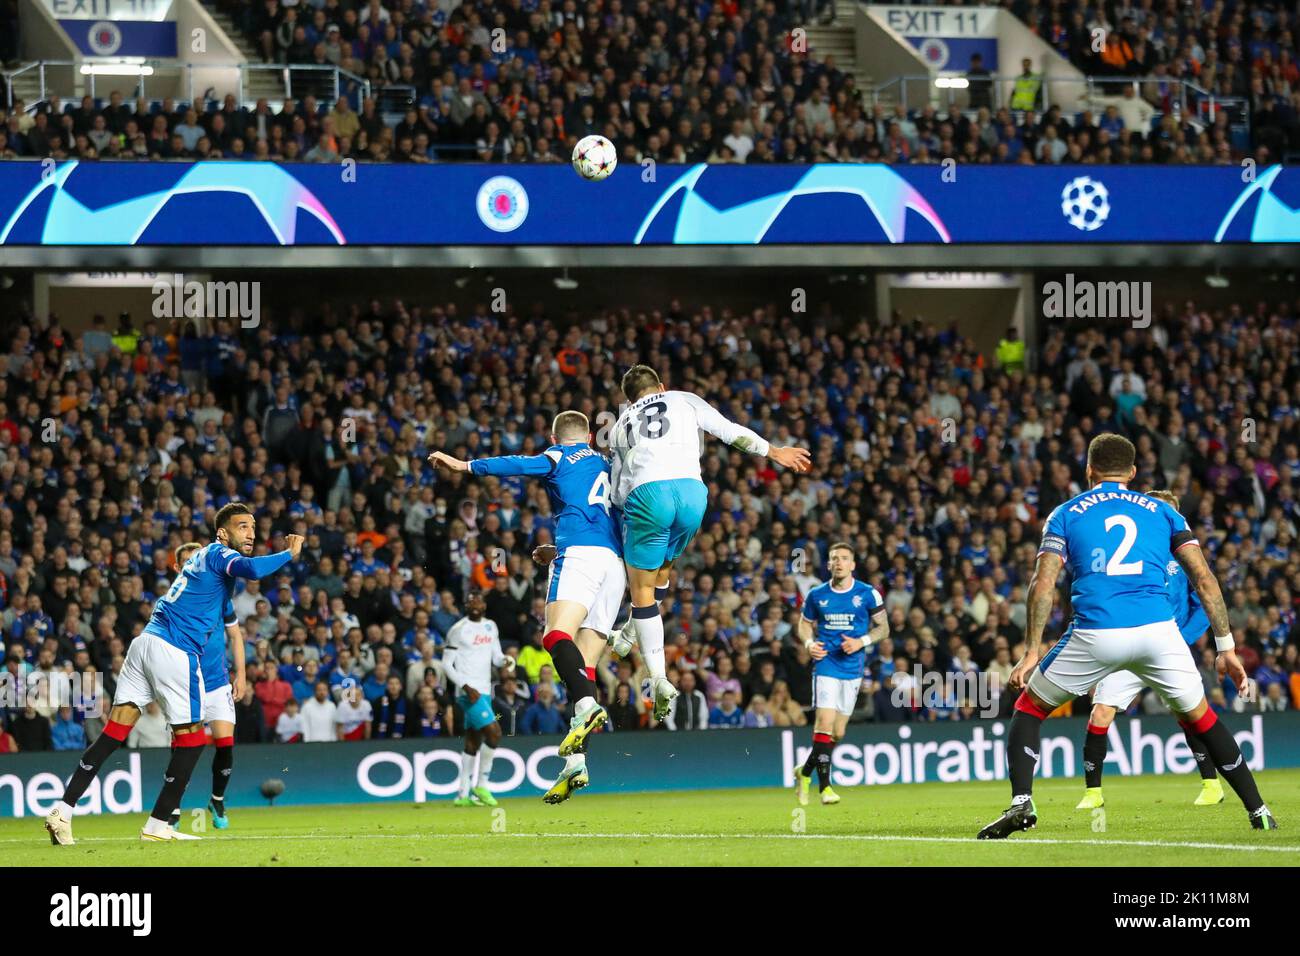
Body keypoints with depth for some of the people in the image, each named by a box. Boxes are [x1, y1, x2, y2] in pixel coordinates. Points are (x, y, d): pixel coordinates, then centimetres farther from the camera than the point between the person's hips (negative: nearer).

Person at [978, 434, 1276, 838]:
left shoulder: (1065, 514, 15)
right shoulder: (1162, 512, 19)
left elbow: (1042, 585, 2)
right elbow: (1205, 580, 11)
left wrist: (1031, 653, 2)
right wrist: (1226, 647, 13)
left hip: (1095, 635, -1)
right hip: (1157, 630, 1)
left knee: (1029, 707, 19)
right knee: (1199, 717, 22)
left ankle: (1021, 803, 0)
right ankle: (1258, 810, 20)